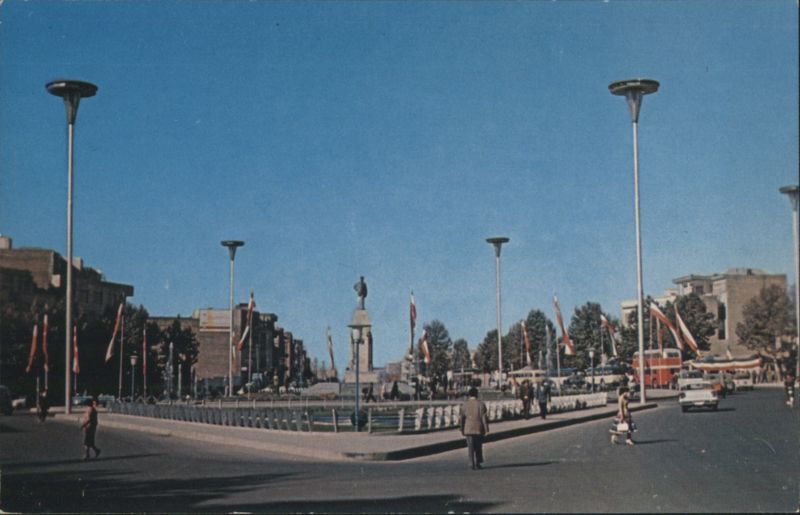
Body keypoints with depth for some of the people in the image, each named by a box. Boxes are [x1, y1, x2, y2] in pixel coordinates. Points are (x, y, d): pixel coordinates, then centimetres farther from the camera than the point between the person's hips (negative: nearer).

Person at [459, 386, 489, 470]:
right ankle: (478, 463, 16)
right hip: (479, 429, -1)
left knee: (471, 447, 1)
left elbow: (462, 419, 3)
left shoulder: (465, 405, 1)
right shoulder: (481, 404, -4)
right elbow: (484, 418, -8)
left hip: (468, 429, 1)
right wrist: (486, 429, -5)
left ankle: (472, 464, -6)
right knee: (478, 447, 13)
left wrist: (462, 431, 11)